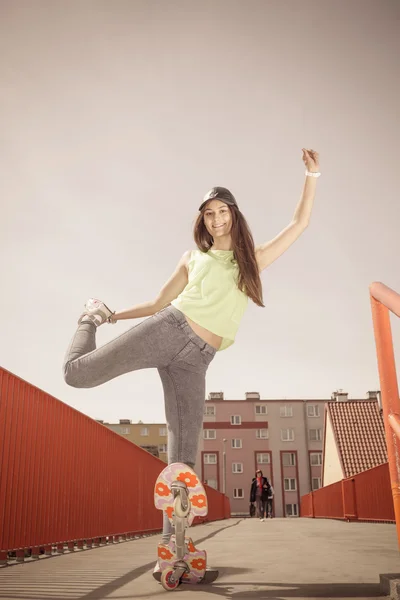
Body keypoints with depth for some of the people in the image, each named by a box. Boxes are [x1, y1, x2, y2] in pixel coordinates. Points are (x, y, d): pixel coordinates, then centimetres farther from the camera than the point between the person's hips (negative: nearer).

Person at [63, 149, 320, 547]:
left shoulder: (253, 259, 19)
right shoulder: (192, 258, 18)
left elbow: (299, 224, 18)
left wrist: (311, 177, 10)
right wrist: (112, 316, 24)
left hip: (195, 361, 0)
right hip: (167, 330, 0)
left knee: (184, 452, -7)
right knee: (77, 373, -11)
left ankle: (172, 544, -2)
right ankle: (91, 317, 21)